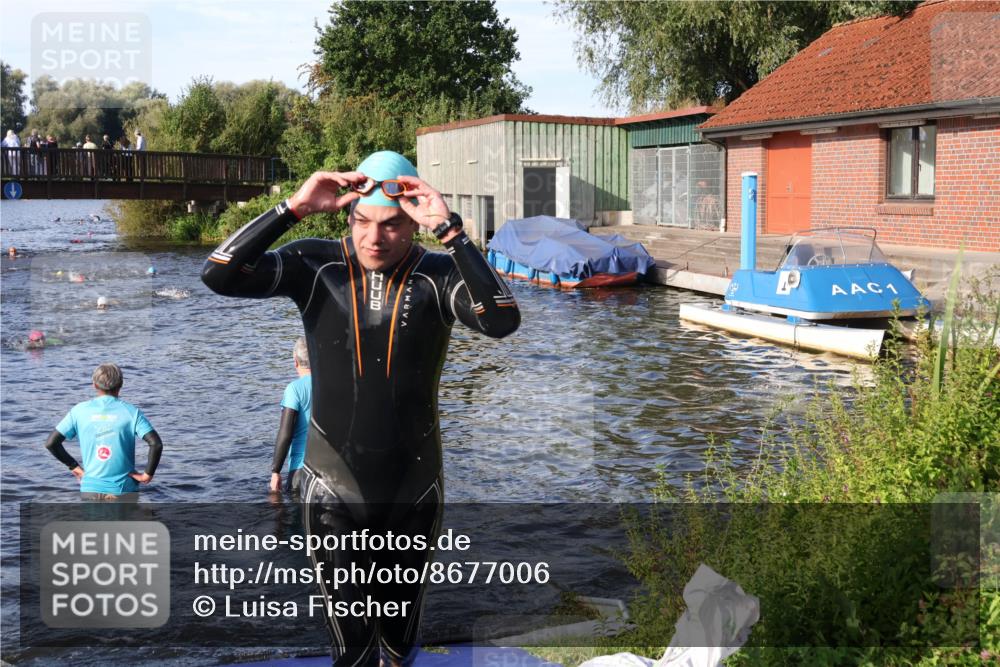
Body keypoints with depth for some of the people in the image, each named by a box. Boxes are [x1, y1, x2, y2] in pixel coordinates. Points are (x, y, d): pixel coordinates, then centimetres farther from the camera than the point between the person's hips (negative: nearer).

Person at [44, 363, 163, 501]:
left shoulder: (79, 411, 1)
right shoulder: (131, 412, -5)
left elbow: (51, 443, 0)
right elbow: (156, 444, -16)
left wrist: (74, 466, 9)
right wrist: (148, 474, -6)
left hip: (91, 489, 1)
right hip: (124, 491, -1)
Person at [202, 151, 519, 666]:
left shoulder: (438, 275, -13)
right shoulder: (317, 266, -11)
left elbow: (501, 322, -31)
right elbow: (218, 276, -21)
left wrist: (450, 231, -35)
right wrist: (292, 208, -29)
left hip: (413, 488, 1)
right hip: (334, 487, 0)